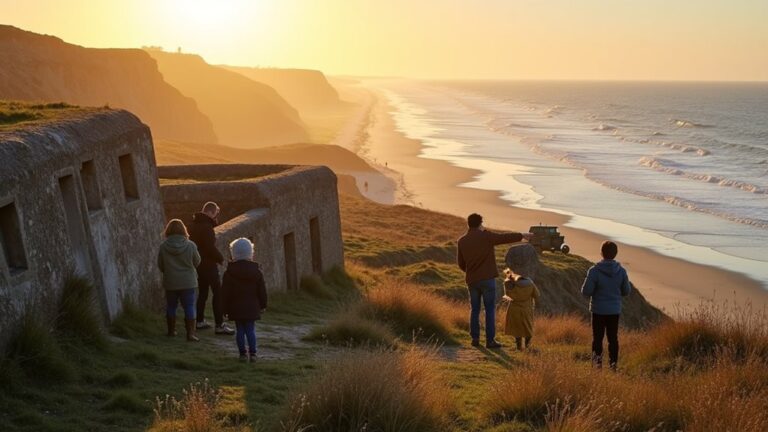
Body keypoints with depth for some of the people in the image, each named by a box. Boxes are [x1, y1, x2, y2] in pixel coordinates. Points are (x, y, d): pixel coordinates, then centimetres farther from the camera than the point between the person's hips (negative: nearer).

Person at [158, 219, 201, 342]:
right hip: (188, 282, -1)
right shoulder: (190, 245, -12)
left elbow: (160, 265, 0)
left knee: (171, 306, 17)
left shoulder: (163, 246, -9)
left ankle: (171, 330, 28)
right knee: (189, 307, 3)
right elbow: (197, 262, 0)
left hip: (170, 282, 1)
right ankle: (190, 333, -2)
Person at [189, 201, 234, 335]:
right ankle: (220, 325, -8)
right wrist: (221, 258, -11)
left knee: (202, 292, 19)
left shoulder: (195, 224, 10)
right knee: (217, 293, -7)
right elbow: (211, 247, -22)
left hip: (199, 263, 10)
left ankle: (200, 321, 26)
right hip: (208, 264, -10)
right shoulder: (206, 227, -19)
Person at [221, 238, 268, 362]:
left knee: (240, 330, 6)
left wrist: (226, 308, 5)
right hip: (252, 307, 1)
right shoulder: (256, 270, 0)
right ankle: (252, 353, 4)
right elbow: (262, 290, 3)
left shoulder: (229, 272, -4)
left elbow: (225, 293, -3)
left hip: (236, 308, -1)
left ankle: (242, 353, 8)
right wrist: (263, 305, 13)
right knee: (250, 329, 6)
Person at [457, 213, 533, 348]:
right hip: (487, 279, -4)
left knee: (474, 309, 13)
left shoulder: (462, 241, 4)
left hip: (471, 280, 4)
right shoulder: (486, 236, -9)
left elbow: (460, 263, 11)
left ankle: (475, 338, 12)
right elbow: (506, 237, 0)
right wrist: (522, 235, 16)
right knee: (490, 309, 2)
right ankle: (490, 340, 1)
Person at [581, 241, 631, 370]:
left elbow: (586, 291, -17)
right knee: (613, 338, 12)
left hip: (598, 310, -3)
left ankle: (597, 361, 5)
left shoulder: (595, 270, -18)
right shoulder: (621, 271, -6)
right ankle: (613, 364, 16)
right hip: (615, 310, 3)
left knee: (597, 337, 9)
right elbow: (626, 291, 2)